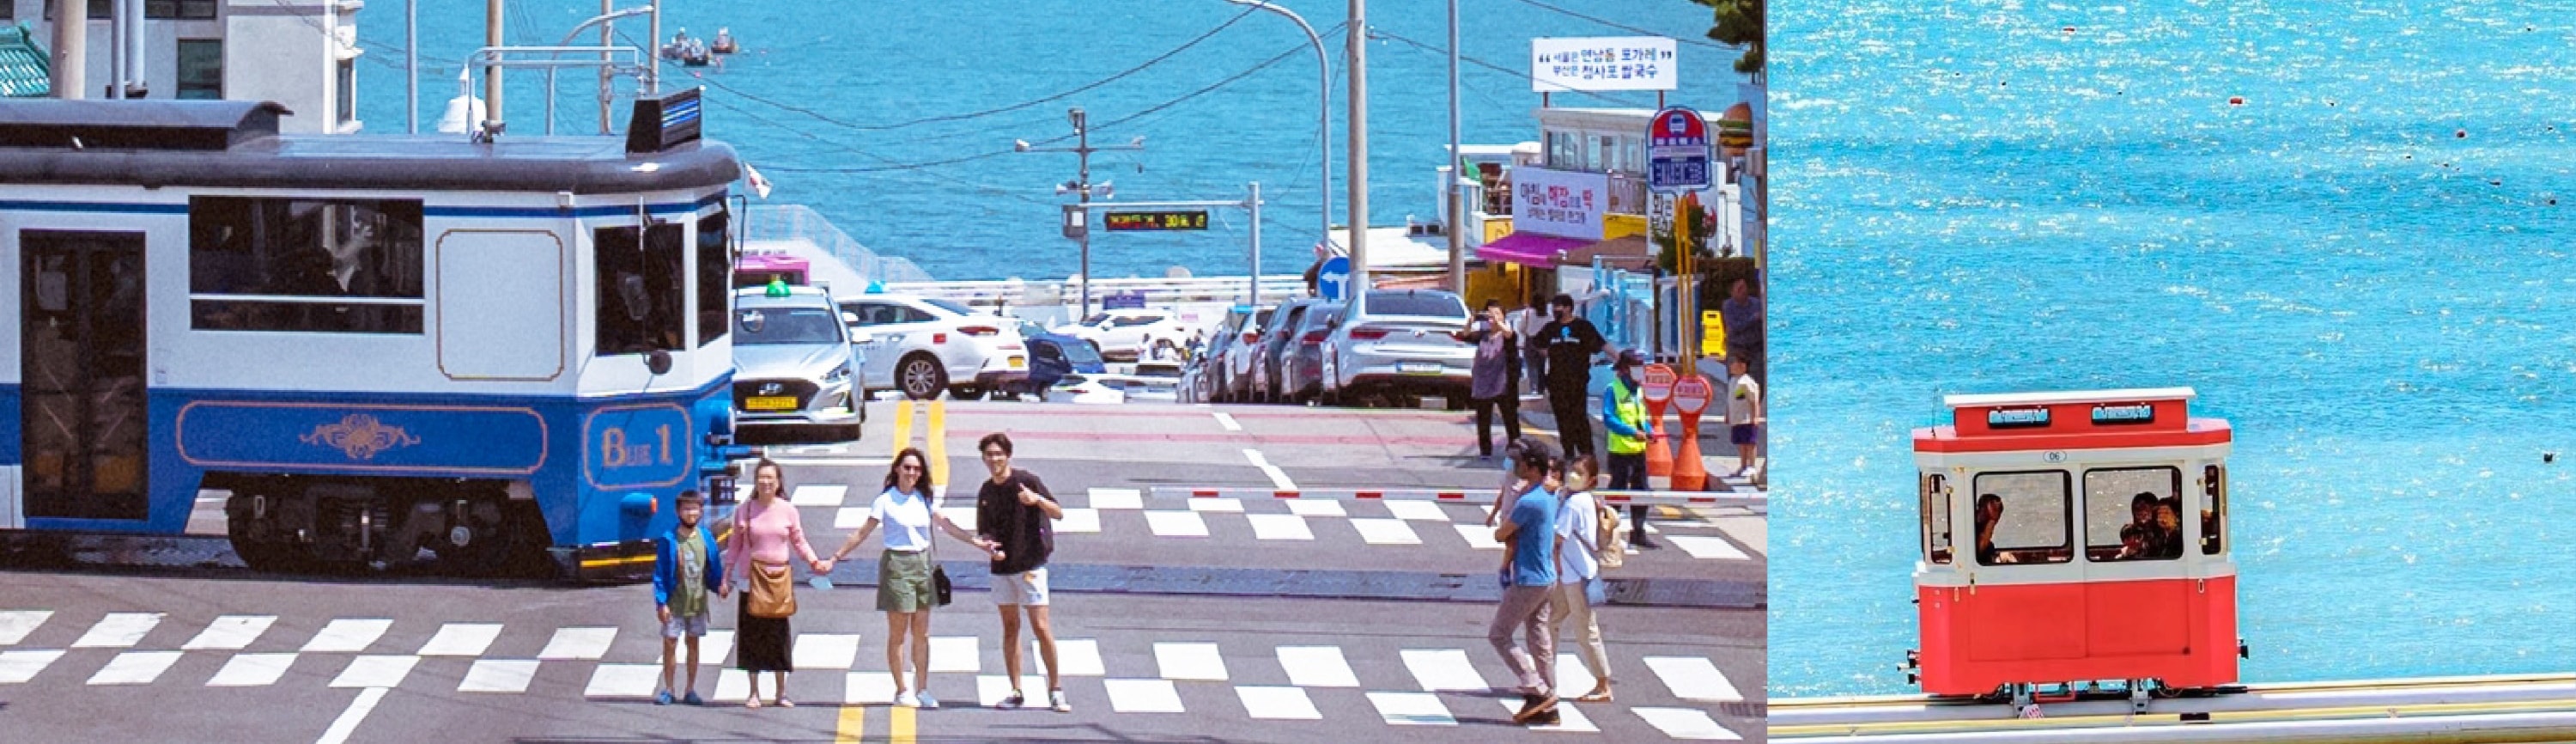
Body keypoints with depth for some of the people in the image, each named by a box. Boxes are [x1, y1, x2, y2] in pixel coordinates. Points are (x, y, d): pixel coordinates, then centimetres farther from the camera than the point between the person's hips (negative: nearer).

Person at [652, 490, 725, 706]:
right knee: (670, 644, 0)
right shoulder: (669, 540, -9)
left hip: (698, 602, 3)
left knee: (693, 643, 11)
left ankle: (690, 690, 19)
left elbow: (714, 567, 10)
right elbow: (660, 572, -8)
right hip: (675, 603, -3)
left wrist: (720, 586, -3)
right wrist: (661, 602, -12)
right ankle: (668, 689, 11)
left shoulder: (705, 538, 1)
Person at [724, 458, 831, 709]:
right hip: (752, 576, 0)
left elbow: (799, 542, 11)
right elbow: (735, 545, 8)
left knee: (779, 633, 0)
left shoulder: (788, 510, 3)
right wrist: (727, 575, 4)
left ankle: (781, 693, 8)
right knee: (752, 633, 0)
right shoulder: (744, 510, 3)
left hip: (780, 576, 0)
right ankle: (754, 693, 8)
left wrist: (815, 562, -4)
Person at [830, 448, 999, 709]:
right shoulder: (886, 500, -4)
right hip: (897, 563, -5)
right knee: (898, 634, -1)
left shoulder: (925, 499, 8)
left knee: (922, 633, 5)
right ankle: (901, 691, 5)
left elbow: (947, 526, 8)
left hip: (923, 564, 5)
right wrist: (835, 557, -7)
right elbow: (863, 533, -3)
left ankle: (922, 690, 11)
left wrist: (978, 542, 0)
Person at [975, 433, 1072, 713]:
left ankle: (1056, 689, -2)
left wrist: (1037, 499, -29)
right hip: (1001, 568, 5)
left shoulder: (1026, 481, -6)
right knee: (1010, 627, 6)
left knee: (1040, 626, -9)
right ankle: (1016, 692, 9)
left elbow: (1058, 514, -10)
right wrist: (990, 546, -7)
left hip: (1030, 565, -5)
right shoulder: (986, 492, 10)